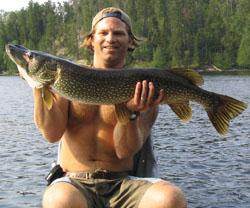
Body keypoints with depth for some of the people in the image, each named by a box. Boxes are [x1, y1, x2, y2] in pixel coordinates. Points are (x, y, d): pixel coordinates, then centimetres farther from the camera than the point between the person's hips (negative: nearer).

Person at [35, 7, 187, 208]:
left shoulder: (143, 91, 6)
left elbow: (125, 152, -2)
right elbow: (52, 134, -2)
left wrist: (131, 113, -19)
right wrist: (39, 85, -10)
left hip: (122, 183, 1)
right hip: (74, 182, -1)